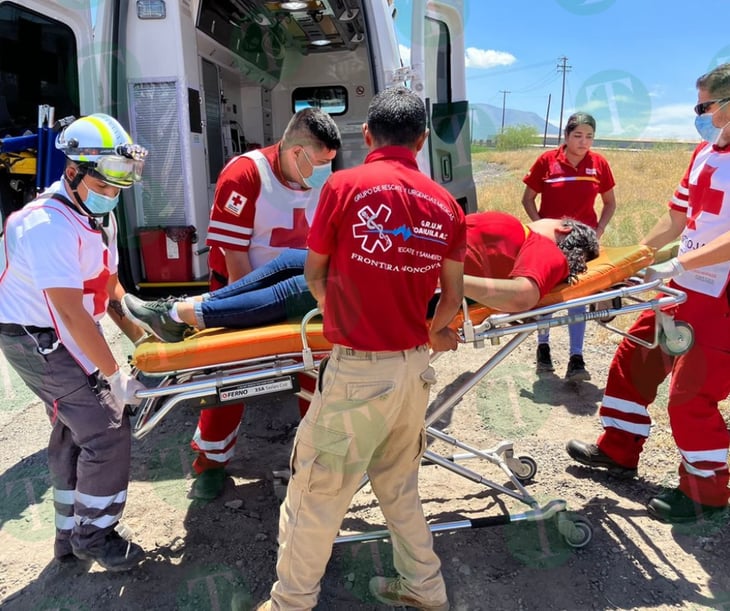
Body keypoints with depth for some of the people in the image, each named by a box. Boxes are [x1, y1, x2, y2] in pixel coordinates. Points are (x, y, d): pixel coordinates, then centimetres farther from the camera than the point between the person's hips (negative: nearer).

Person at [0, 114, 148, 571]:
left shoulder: (100, 217, 3)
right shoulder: (48, 226, -26)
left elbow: (109, 285, 9)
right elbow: (72, 313, -29)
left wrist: (141, 338, 4)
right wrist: (115, 377, -25)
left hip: (62, 339, 9)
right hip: (37, 341, -9)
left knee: (74, 432, 16)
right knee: (108, 431, -8)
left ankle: (71, 535, 32)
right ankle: (94, 536, 13)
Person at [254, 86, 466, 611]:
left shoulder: (345, 186, -9)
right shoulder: (446, 204, 2)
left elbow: (314, 274, 2)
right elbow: (453, 296, 7)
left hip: (358, 371, -5)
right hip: (414, 367, 6)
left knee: (317, 491, 12)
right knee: (398, 483, 24)